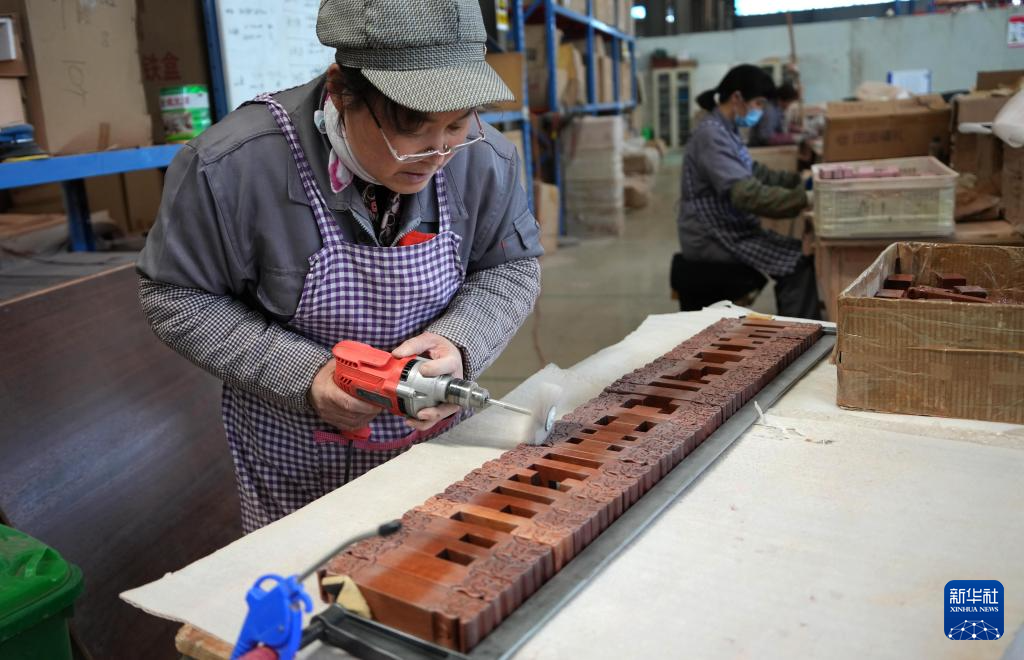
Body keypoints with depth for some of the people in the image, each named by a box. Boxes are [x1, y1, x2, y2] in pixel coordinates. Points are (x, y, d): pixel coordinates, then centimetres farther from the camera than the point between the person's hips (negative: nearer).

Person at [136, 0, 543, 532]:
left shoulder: (485, 159, -17)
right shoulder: (233, 166, -26)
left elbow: (512, 267, -3)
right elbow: (175, 297, -14)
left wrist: (459, 341, -24)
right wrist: (302, 376, -26)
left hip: (428, 436, 3)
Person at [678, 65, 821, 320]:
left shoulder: (725, 131, 12)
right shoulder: (712, 135, -21)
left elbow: (755, 174, 20)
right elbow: (747, 194, -30)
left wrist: (799, 180, 8)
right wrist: (803, 197, -29)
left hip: (729, 229, 10)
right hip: (712, 237, -10)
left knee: (799, 253, 6)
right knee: (797, 264, -14)